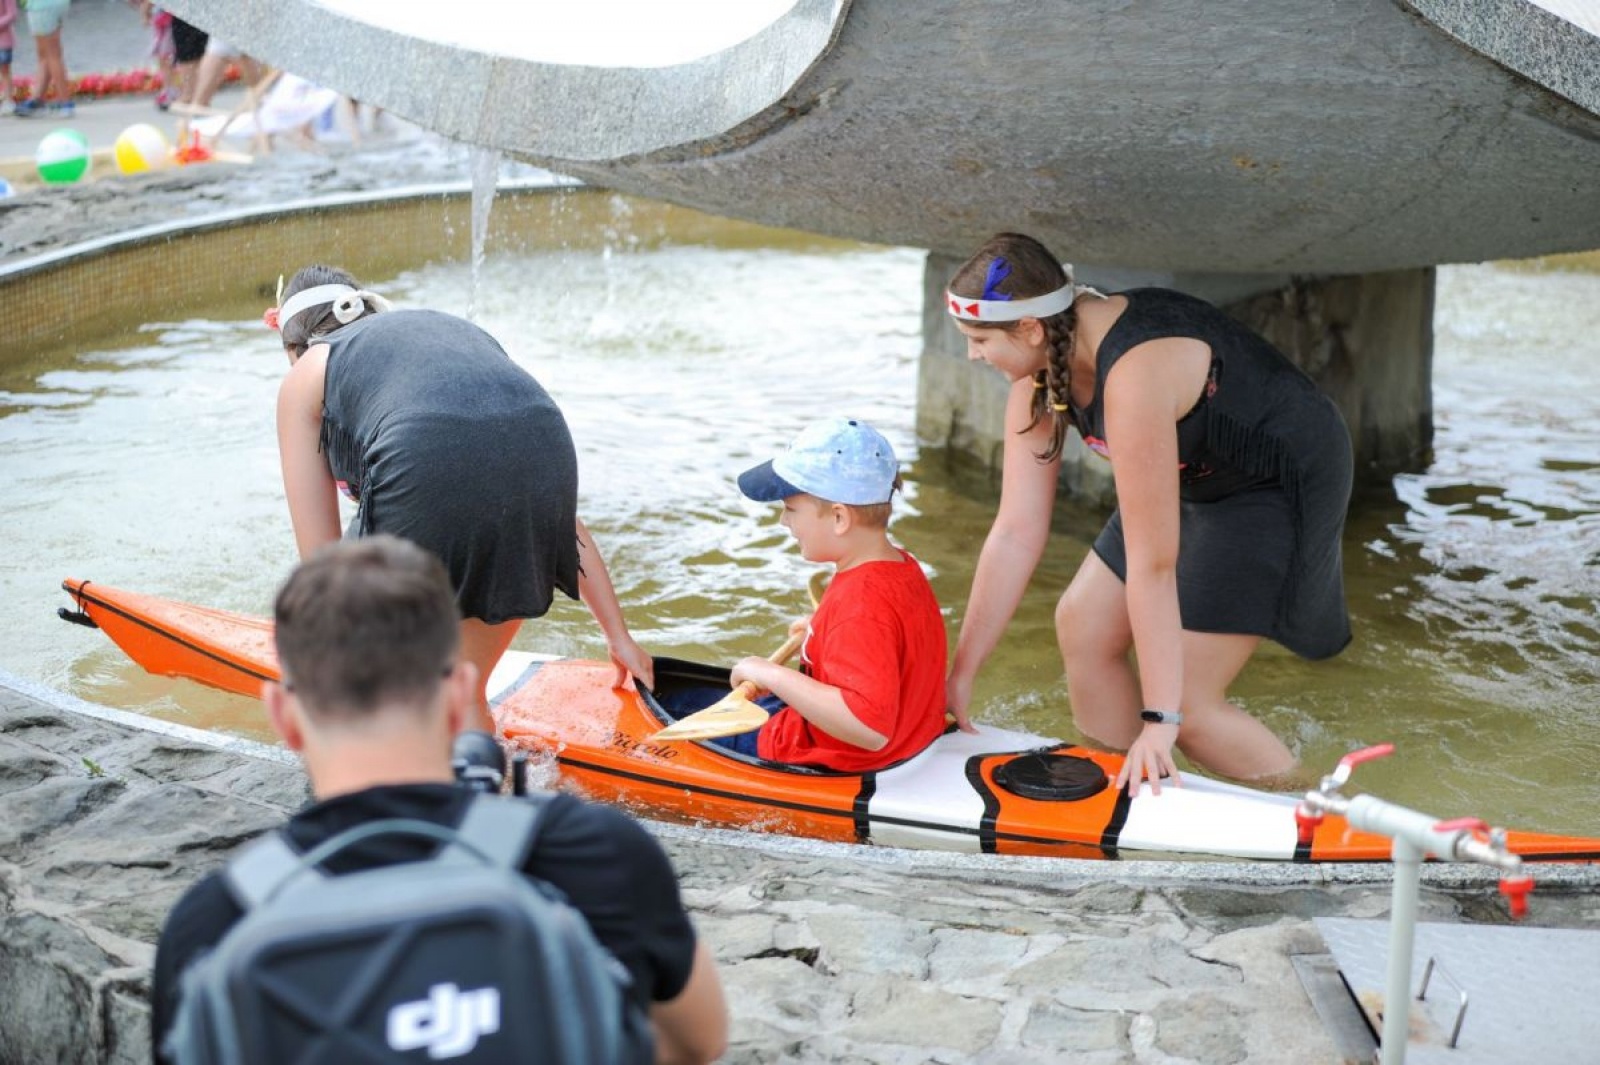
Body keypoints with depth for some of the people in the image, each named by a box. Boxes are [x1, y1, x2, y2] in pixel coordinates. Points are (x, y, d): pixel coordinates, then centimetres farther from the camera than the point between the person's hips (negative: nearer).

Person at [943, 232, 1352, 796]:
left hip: (1283, 480, -9)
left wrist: (1160, 721, -30)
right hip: (1197, 480, 9)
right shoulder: (1039, 375, -9)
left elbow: (1151, 564, -34)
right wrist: (960, 673, -3)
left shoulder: (1134, 373, -36)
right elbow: (1016, 533, -6)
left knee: (1187, 705, -9)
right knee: (1084, 626, 7)